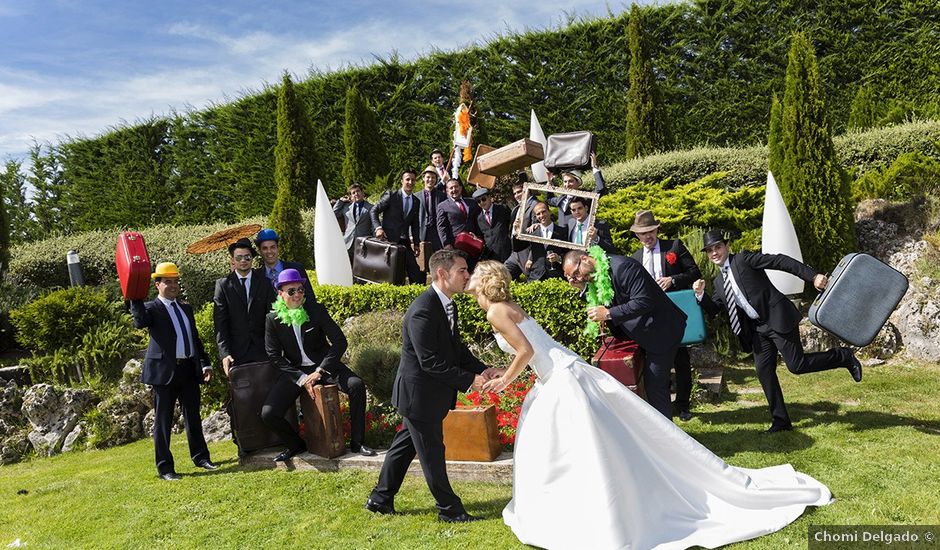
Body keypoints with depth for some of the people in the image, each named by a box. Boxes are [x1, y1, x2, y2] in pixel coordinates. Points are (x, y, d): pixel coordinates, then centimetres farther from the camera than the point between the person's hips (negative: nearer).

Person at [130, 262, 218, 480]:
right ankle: (165, 467, 12)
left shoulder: (186, 308, 17)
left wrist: (205, 364, 12)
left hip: (189, 370, 5)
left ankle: (200, 457, 28)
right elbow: (140, 322, -26)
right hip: (164, 371, -5)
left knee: (193, 417, 14)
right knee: (163, 421, 3)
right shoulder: (151, 308, -2)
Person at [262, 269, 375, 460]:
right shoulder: (273, 319, -5)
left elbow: (340, 341, -10)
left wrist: (320, 371, -18)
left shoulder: (316, 309, -8)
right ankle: (295, 445, 14)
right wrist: (301, 377, -15)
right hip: (295, 371, 1)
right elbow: (274, 356, -4)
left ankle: (356, 443, -11)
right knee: (268, 414, -16)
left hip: (322, 365, -1)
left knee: (356, 385, -26)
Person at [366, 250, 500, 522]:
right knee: (432, 451, 6)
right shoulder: (422, 311, -27)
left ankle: (380, 498, 35)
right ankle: (449, 508, 22)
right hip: (419, 392, -10)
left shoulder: (447, 304, 3)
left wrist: (482, 370, -3)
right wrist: (469, 380, -23)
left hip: (428, 392, 10)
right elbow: (431, 362, -28)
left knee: (406, 444, 20)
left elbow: (456, 347, 10)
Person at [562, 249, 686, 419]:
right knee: (651, 385, 17)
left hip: (662, 330, -10)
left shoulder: (623, 267, -24)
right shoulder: (598, 277, 5)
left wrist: (608, 314, -26)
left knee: (654, 387, -4)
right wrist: (581, 288, -5)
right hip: (646, 334, 10)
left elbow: (644, 301, -28)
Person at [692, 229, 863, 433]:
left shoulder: (744, 259, -7)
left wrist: (813, 276, -21)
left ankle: (843, 357, 15)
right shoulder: (719, 282, 13)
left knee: (796, 365, -8)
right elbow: (713, 309, 15)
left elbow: (781, 261, -13)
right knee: (763, 371, 4)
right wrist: (700, 294, -5)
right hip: (757, 328, 7)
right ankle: (780, 421, 14)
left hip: (778, 318, -7)